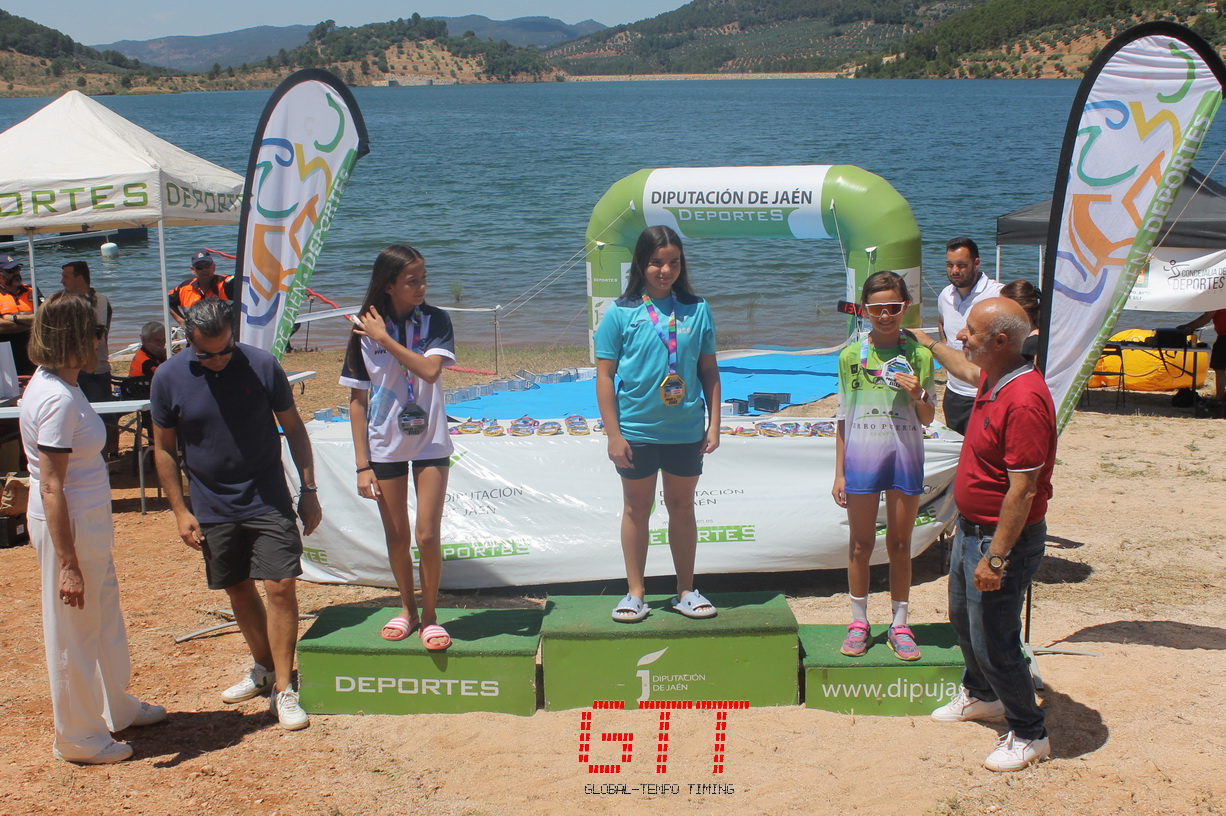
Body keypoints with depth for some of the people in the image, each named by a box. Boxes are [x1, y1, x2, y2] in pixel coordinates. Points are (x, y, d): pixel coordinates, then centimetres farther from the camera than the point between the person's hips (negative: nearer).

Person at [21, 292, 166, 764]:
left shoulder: (55, 385, 6)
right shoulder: (57, 399, -24)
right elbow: (51, 489, -26)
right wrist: (68, 564, -25)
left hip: (89, 521, 10)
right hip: (68, 526, -10)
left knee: (105, 616, 24)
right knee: (73, 631, 6)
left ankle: (116, 707, 43)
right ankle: (78, 738, 22)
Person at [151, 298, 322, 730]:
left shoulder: (262, 366, -10)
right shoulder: (169, 378, -7)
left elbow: (294, 428, 1)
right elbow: (164, 449, 3)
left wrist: (308, 489, -1)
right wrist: (180, 511, 0)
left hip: (268, 501, -2)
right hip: (213, 508, 2)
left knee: (280, 586, -8)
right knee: (239, 591, 14)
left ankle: (283, 689, -2)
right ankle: (264, 667, 34)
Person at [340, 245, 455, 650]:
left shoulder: (435, 320, -5)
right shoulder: (366, 331, -6)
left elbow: (430, 369, -23)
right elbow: (358, 400, -3)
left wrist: (385, 339, -21)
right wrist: (362, 464, -5)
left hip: (430, 443, -1)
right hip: (385, 446, 1)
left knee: (428, 535, -4)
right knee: (396, 536, 10)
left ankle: (430, 616, 14)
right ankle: (407, 610, 31)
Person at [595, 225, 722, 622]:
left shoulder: (697, 310, 2)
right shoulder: (621, 313, -4)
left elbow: (709, 370, 7)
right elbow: (605, 376, -4)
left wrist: (714, 424, 2)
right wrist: (613, 434, -8)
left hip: (686, 431, 2)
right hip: (637, 431, -2)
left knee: (682, 507, 12)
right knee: (637, 510, 10)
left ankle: (686, 591, 24)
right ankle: (635, 593, 19)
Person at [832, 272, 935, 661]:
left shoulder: (918, 354, 0)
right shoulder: (852, 356, 1)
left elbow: (928, 418, 5)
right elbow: (843, 418, 5)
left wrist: (918, 396, -18)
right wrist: (839, 473, 3)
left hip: (905, 456, 0)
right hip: (862, 455, 0)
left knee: (900, 543, 8)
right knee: (861, 543, 7)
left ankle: (899, 625, 18)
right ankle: (859, 623, 19)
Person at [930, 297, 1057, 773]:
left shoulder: (1024, 402, -29)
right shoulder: (990, 381, 2)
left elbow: (1023, 491, -29)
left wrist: (996, 558, -27)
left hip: (1005, 538, -10)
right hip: (971, 528, 10)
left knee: (993, 641, 0)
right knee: (963, 618, 26)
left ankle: (1029, 735, 19)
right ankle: (981, 696, 49)